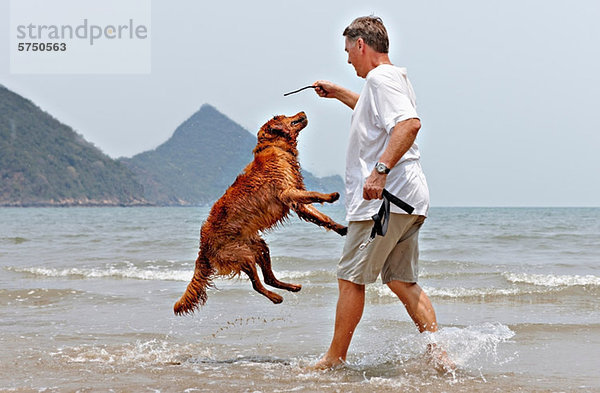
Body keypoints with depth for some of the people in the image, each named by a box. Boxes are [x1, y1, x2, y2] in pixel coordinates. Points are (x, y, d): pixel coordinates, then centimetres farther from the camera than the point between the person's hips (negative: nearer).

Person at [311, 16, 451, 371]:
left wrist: (380, 170, -34)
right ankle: (437, 353, 5)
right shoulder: (395, 79, 22)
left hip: (386, 197, -10)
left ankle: (335, 358, 6)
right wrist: (339, 94, 47)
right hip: (408, 198, 10)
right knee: (403, 282, 10)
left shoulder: (380, 77, -10)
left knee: (351, 278, -2)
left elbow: (409, 123, -27)